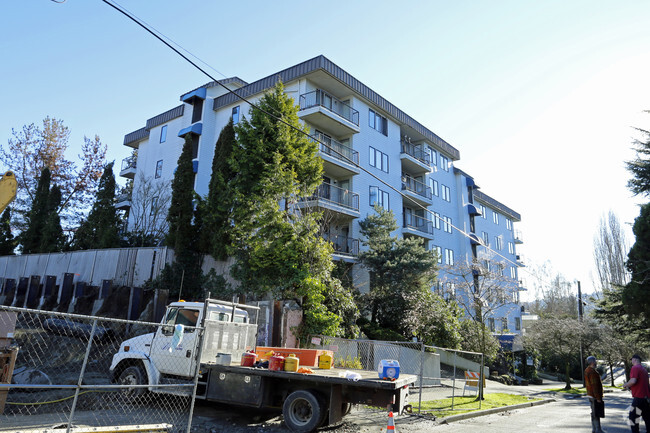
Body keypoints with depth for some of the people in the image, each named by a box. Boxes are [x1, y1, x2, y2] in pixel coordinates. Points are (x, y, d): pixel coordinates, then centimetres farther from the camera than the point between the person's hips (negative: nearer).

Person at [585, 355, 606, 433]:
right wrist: (598, 398, -21)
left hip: (591, 395, 10)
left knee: (594, 413, 15)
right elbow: (594, 385, -24)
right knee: (596, 414, -5)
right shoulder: (592, 372, -21)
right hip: (595, 396, -10)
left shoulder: (587, 371, 12)